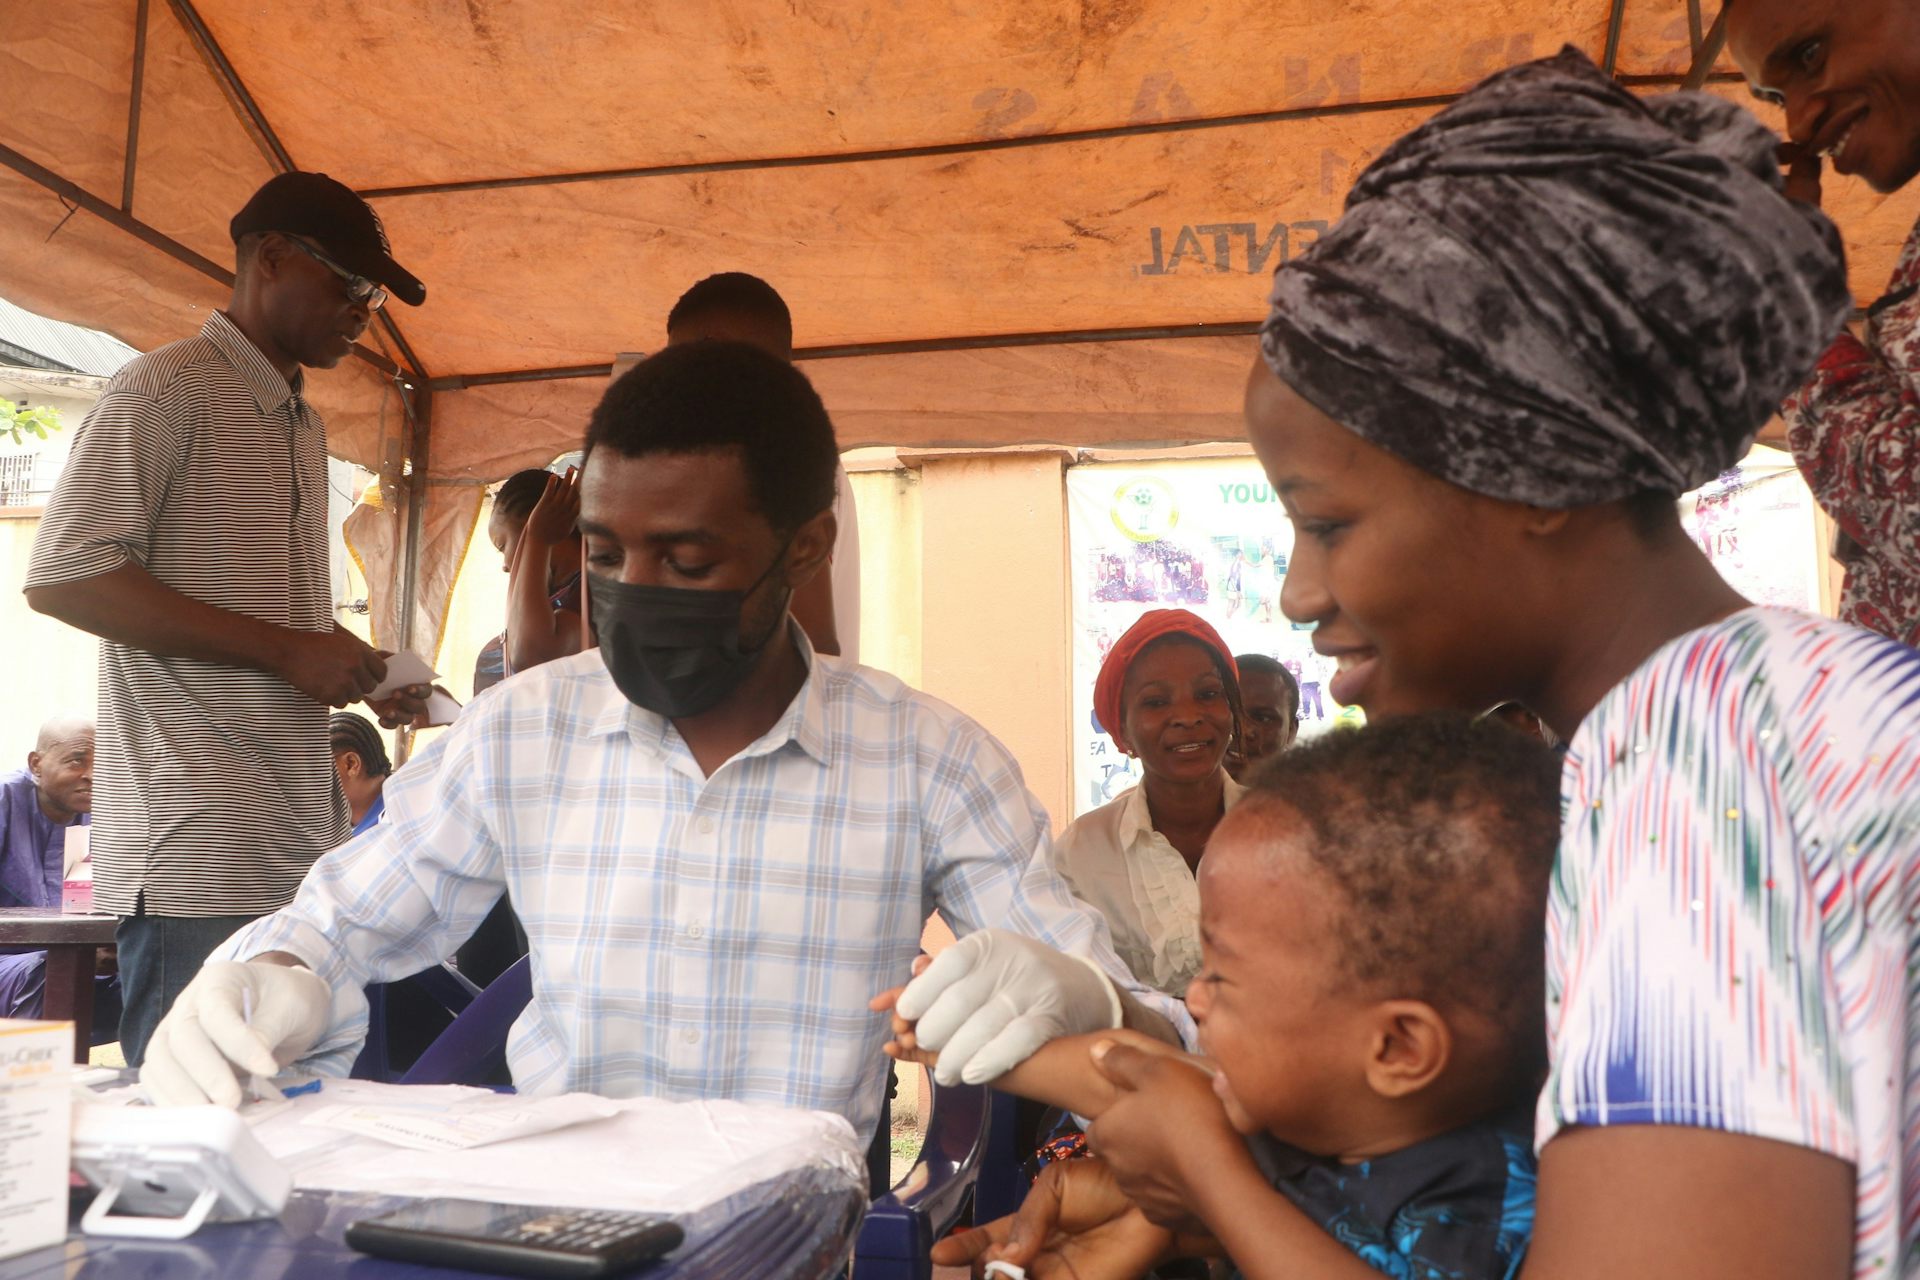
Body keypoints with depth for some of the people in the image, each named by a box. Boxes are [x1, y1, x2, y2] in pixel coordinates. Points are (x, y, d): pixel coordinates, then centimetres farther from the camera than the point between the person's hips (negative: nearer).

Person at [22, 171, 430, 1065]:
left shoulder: (303, 425, 22)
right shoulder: (169, 390, -4)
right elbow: (62, 578, -14)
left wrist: (364, 679, 11)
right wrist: (288, 651, -16)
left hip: (303, 856, 8)